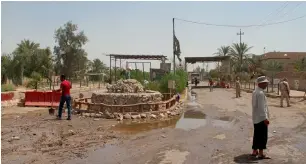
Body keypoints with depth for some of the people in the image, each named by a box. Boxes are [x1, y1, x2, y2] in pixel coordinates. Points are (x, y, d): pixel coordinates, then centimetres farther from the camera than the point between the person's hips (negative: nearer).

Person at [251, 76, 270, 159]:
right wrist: (265, 118, -21)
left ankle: (255, 151, 26)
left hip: (256, 117, 10)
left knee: (257, 135, 17)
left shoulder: (255, 91, 10)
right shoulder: (260, 93, -21)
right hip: (261, 118, -10)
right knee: (262, 136, 0)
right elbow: (261, 107, -23)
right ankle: (261, 154, 8)